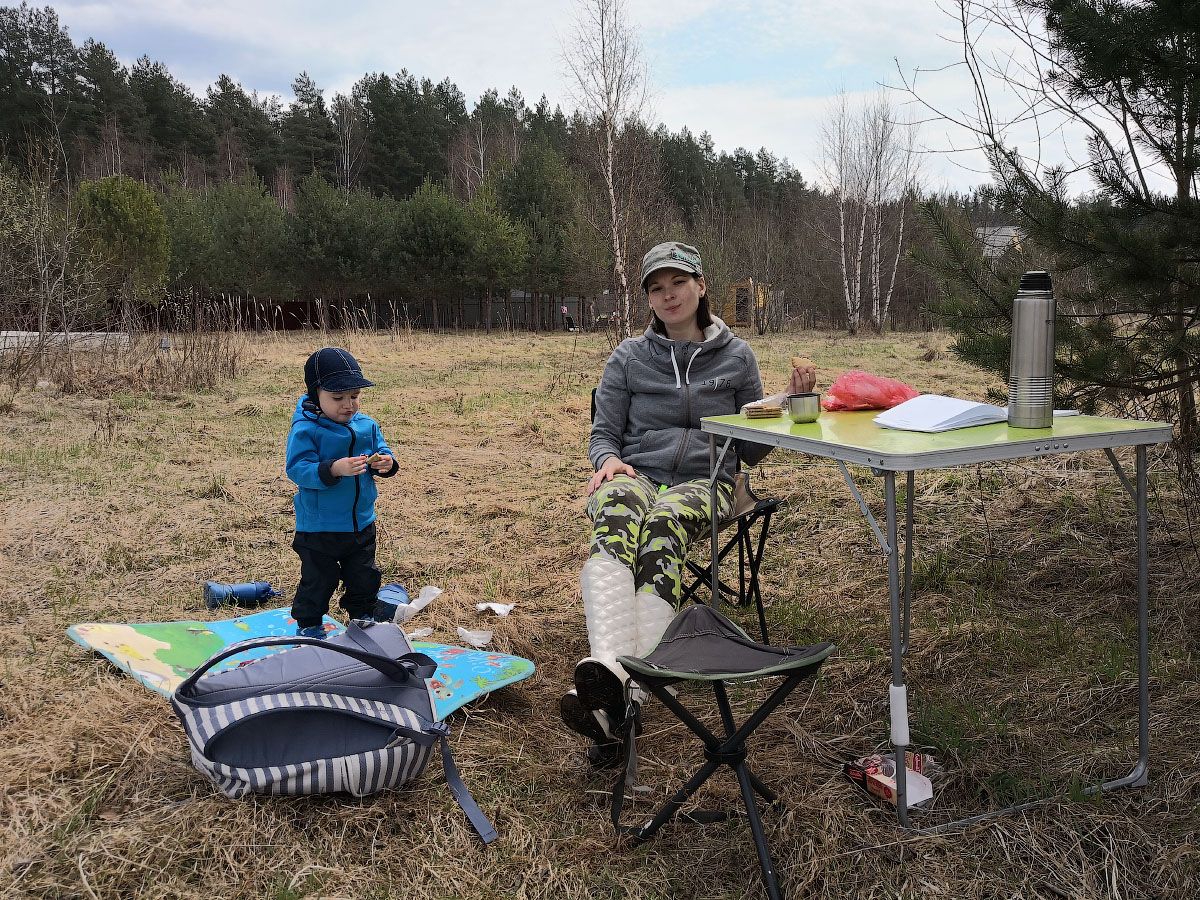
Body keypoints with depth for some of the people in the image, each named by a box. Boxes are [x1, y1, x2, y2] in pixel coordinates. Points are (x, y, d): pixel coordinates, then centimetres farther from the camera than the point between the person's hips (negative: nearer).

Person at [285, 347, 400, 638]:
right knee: (317, 580, 10)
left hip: (362, 523, 5)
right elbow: (297, 469, -25)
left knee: (364, 578, 20)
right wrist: (334, 469, -39)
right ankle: (308, 625, 30)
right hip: (319, 527, -5)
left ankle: (363, 619, 40)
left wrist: (386, 463, -17)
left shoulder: (367, 425, 0)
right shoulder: (305, 430, -18)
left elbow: (382, 451, 8)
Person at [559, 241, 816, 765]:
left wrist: (792, 402, 1)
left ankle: (619, 701, -57)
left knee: (663, 523, -40)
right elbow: (603, 434, 16)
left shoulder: (736, 356, 15)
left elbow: (752, 451, 17)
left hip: (705, 483, -1)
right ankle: (607, 669, -63)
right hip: (636, 475, 1)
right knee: (617, 513, -40)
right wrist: (609, 460, -8)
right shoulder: (629, 358, 15)